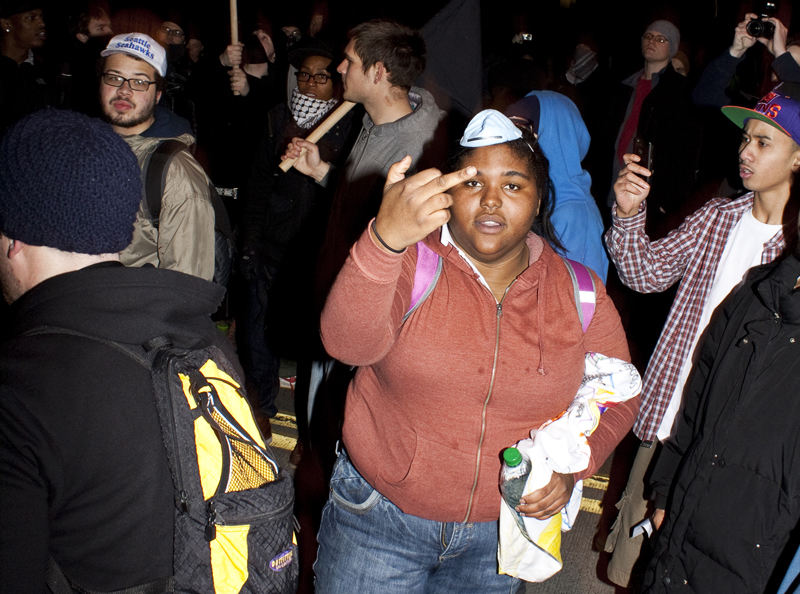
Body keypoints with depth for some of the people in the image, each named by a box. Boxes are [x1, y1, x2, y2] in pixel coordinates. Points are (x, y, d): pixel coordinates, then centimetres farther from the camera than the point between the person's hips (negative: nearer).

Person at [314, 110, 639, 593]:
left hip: (503, 526, 2)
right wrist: (385, 239, -49)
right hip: (381, 513, -2)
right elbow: (347, 343, -32)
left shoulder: (580, 294, -6)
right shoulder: (411, 263, -14)